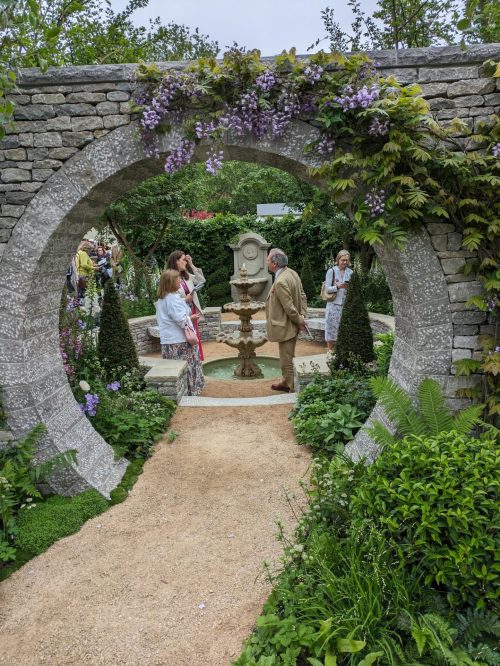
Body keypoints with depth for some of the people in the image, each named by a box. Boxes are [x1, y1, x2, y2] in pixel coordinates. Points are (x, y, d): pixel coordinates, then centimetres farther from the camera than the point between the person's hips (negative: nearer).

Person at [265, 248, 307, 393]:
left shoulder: (280, 282, -26)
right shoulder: (292, 273, 4)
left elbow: (289, 307, -23)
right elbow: (302, 296, 8)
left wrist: (299, 321, -11)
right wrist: (302, 315, 2)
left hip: (286, 327, -10)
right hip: (291, 325, 10)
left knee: (287, 359, 5)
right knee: (288, 356, 21)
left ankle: (290, 385, 18)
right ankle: (287, 382, 33)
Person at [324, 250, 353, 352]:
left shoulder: (350, 272, 8)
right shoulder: (331, 271, -3)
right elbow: (327, 289, -7)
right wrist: (338, 286, -24)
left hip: (346, 304, 3)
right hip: (334, 304, -3)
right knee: (332, 325, 0)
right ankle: (330, 347, 11)